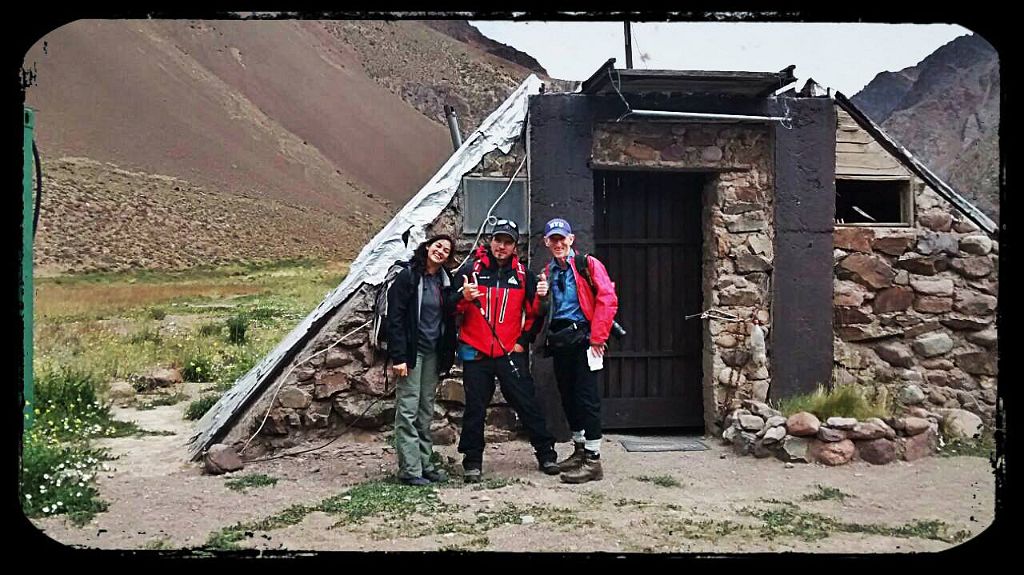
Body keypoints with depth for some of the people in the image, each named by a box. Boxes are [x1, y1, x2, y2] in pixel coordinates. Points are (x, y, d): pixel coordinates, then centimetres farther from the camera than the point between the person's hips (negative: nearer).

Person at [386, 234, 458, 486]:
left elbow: (449, 318, 13)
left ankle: (425, 463, 20)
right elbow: (395, 317, -12)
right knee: (408, 410, -4)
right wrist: (398, 356, -17)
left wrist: (447, 355, 5)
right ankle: (409, 469, 0)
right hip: (412, 351, -6)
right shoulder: (408, 276, -8)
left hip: (433, 353, 6)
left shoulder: (445, 281, 9)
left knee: (426, 411, 12)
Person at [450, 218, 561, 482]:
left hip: (511, 352, 1)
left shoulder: (523, 274, 6)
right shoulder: (470, 270, 0)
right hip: (476, 352, -1)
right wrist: (464, 298, -21)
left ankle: (546, 454, 13)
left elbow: (533, 312, 13)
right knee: (475, 408, 5)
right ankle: (472, 462, 15)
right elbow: (452, 309, -2)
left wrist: (527, 334, -2)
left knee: (527, 403, 2)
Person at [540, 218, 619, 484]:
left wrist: (597, 337, -15)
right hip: (559, 340, 7)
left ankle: (592, 459, -2)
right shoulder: (547, 273, 15)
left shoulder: (588, 265, -4)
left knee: (586, 397, -7)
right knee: (568, 397, 12)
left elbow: (608, 299, -12)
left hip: (582, 337, -7)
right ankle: (579, 450, 25)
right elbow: (542, 309, 19)